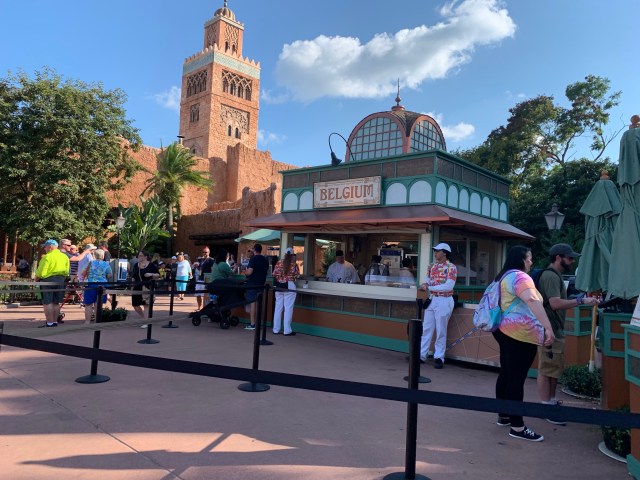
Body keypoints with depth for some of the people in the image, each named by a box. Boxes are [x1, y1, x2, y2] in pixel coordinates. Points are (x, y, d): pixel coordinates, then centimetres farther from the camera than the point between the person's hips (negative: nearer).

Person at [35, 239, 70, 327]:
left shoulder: (47, 257, -12)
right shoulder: (65, 256, 9)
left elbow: (41, 272, -15)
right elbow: (67, 271, 9)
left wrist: (36, 279, 2)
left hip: (48, 280, -7)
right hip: (61, 280, 7)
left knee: (47, 302, -1)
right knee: (56, 303, 13)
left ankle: (50, 323, -1)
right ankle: (55, 321, 17)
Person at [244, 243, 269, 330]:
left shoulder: (253, 259, -12)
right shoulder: (266, 260, 10)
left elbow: (249, 272, -18)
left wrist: (245, 272, 2)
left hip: (252, 283, -6)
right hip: (261, 283, 7)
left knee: (252, 303, -5)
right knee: (258, 303, 11)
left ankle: (252, 324, -4)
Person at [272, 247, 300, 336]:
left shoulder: (279, 263, 0)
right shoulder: (294, 264, -7)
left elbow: (274, 274, 3)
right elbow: (297, 276, -4)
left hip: (279, 286, 4)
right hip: (289, 286, -3)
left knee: (278, 308, 10)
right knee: (288, 308, 1)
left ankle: (276, 329, 15)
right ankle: (287, 330, 3)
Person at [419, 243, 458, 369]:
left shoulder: (451, 268, -10)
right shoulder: (432, 267, 10)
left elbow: (448, 286, -20)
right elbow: (427, 280, 15)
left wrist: (429, 287, -19)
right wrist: (425, 285, -10)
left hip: (444, 301, -6)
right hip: (432, 300, 6)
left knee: (441, 331, 3)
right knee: (426, 329, 8)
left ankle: (439, 357, 13)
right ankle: (421, 354, 15)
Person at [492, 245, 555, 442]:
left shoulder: (505, 276, 18)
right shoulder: (519, 276, -14)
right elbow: (532, 300, -30)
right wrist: (548, 327, -35)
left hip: (506, 331, 10)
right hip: (520, 334, -10)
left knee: (506, 374, 15)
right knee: (517, 379, -7)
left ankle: (503, 416, 25)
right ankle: (517, 427, -2)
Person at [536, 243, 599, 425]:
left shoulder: (554, 275, 17)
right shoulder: (550, 276, -17)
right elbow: (555, 303, -27)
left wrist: (578, 299, 12)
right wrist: (581, 300, -25)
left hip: (556, 330, 11)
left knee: (554, 369, 19)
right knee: (546, 370, -3)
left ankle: (552, 402, 30)